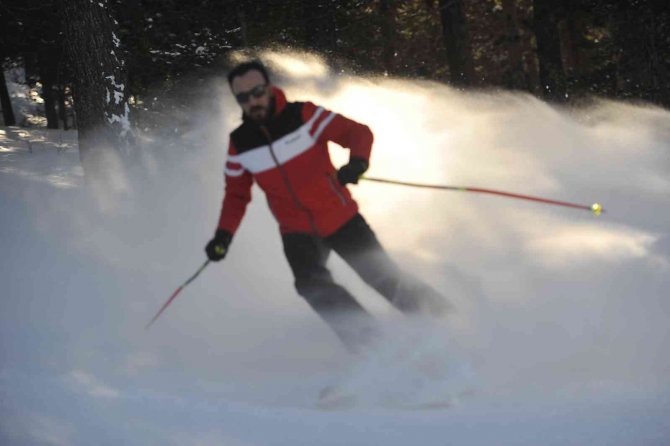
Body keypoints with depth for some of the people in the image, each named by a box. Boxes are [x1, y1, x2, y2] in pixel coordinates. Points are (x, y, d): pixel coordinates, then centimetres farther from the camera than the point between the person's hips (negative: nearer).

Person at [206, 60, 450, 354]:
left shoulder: (304, 115, -13)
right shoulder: (239, 144, -3)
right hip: (298, 232, 2)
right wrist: (224, 235, -4)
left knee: (386, 280, -1)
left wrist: (357, 162, -35)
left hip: (340, 218, -2)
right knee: (312, 285, -26)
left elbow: (358, 132, -14)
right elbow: (236, 195, 10)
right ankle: (371, 345, -24)